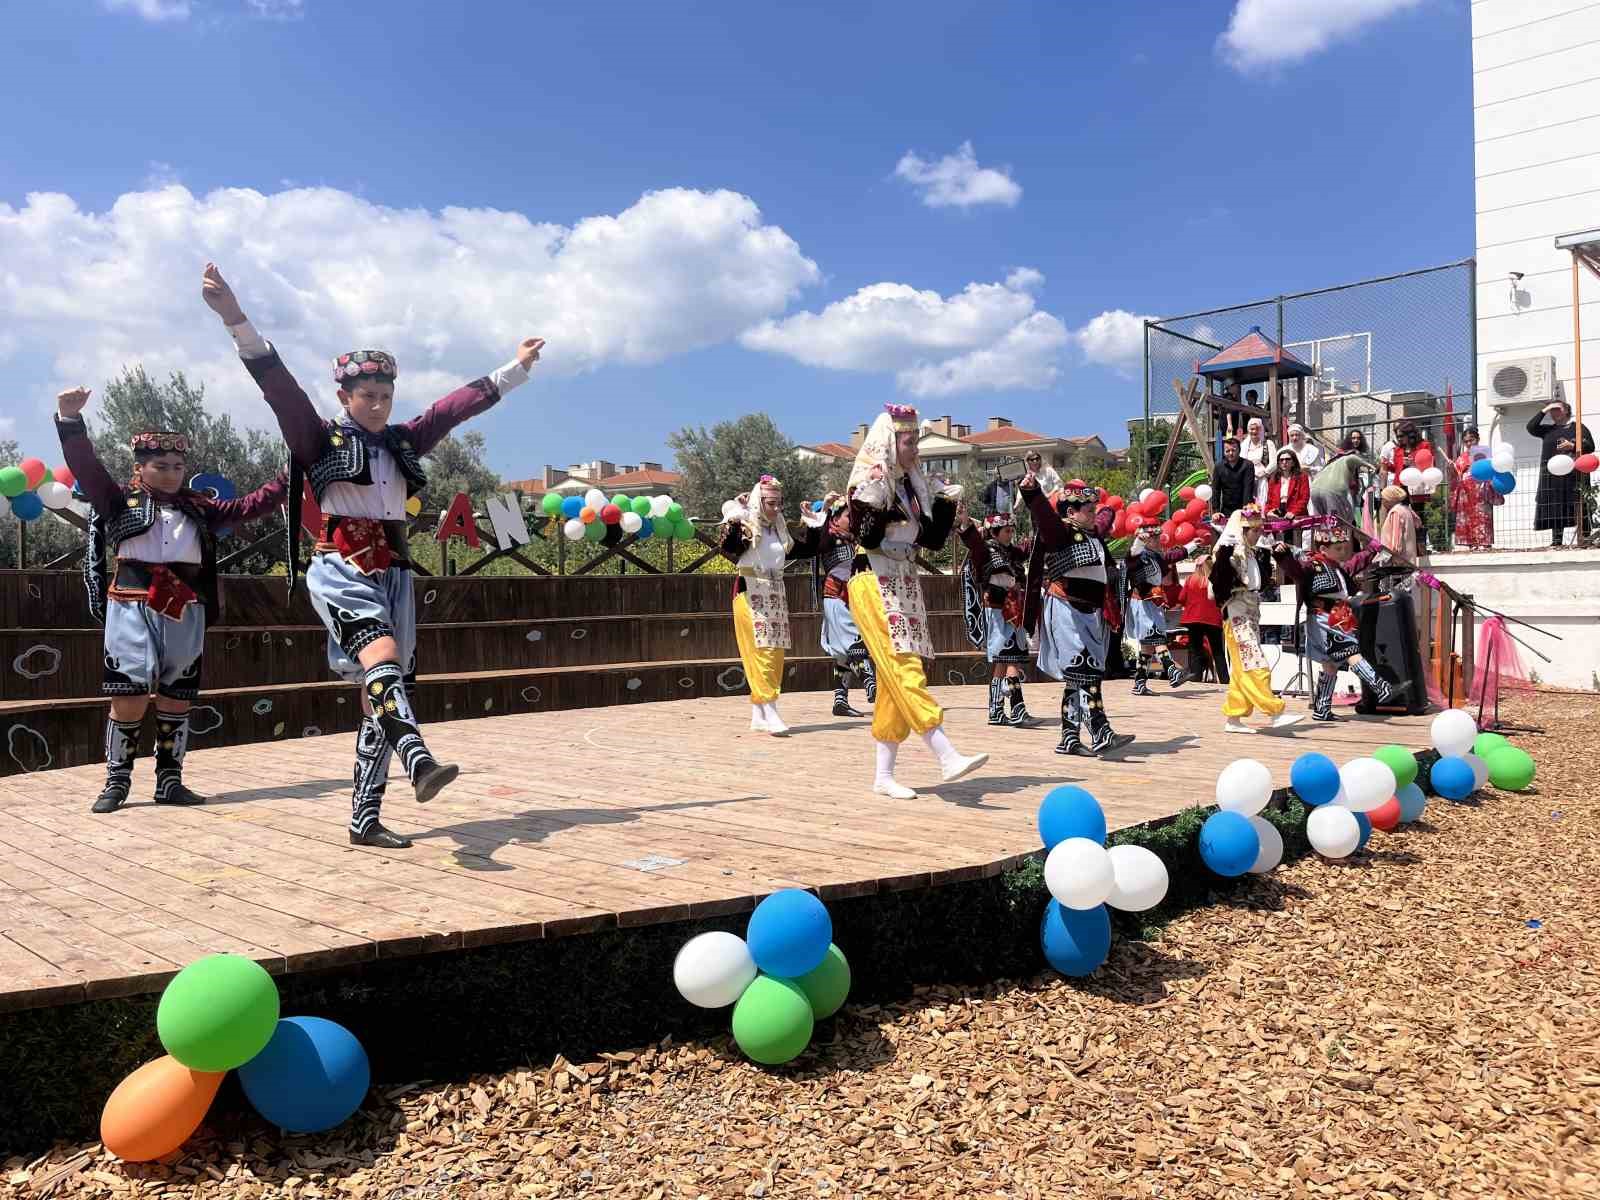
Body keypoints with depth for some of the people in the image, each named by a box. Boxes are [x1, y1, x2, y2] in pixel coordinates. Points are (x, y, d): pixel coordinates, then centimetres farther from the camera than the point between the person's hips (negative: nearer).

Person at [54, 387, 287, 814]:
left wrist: (286, 481, 10)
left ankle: (169, 781, 17)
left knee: (177, 697, 7)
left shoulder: (199, 506, 18)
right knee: (130, 696, -5)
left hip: (185, 610, 4)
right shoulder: (120, 500, 7)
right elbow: (86, 466, -4)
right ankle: (117, 780, 9)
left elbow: (246, 508, 17)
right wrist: (71, 419, -16)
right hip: (133, 606, -4)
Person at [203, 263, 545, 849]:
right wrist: (234, 318, -21)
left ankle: (364, 819, 6)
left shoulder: (403, 442, 16)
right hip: (341, 569, -5)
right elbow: (277, 382, -9)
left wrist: (517, 367, 29)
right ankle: (420, 762, -51)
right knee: (382, 655, -32)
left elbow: (459, 403, 22)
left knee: (384, 689, 1)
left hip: (393, 573, 6)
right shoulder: (321, 440, 2)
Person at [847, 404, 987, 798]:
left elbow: (933, 540, 15)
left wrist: (946, 504, 5)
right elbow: (864, 536, -17)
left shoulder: (913, 485, 15)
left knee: (895, 681, 5)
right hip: (875, 584, -8)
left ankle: (883, 774, 9)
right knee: (906, 670, -15)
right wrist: (879, 505, -23)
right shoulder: (867, 482, -8)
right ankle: (948, 757, -22)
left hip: (906, 586, 8)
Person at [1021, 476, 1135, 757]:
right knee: (1087, 673, -16)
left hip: (1090, 615, 9)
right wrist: (1032, 492, -45)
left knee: (1077, 678, 9)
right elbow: (1045, 515, -28)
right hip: (1066, 613, -9)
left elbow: (1105, 521, 42)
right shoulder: (1061, 531, -8)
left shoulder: (1092, 534, 18)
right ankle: (1100, 735, -20)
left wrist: (1108, 513, 61)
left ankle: (1069, 739, 13)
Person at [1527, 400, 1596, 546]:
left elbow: (1590, 446, 2)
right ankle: (1556, 541, 0)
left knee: (1579, 510, -8)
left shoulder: (1578, 427, 9)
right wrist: (1544, 411, 3)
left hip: (1573, 474, -3)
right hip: (1552, 475, 3)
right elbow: (1531, 428, 1)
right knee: (1555, 509, 0)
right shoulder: (1548, 429, 17)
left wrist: (1573, 446, -14)